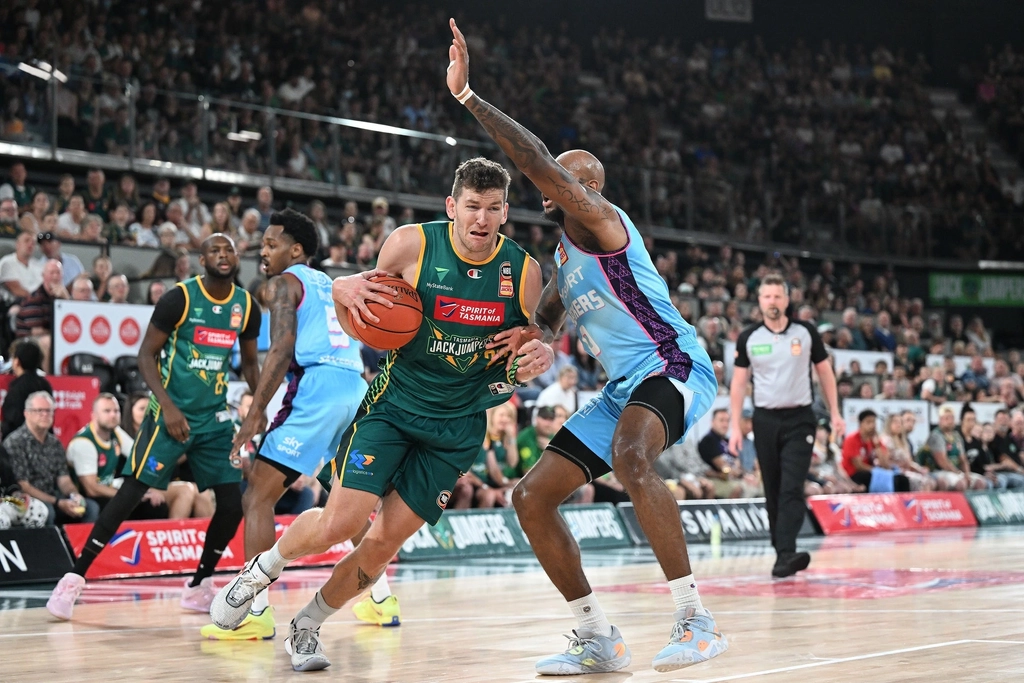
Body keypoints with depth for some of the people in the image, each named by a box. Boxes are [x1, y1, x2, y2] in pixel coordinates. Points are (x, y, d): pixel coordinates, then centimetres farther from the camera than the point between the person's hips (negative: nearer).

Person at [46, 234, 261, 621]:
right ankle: (75, 578, -3)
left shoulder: (246, 306, 4)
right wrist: (168, 407, -19)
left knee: (233, 503, -1)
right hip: (171, 412, -5)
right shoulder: (180, 298, -11)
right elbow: (146, 354, -9)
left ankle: (198, 588, 15)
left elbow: (249, 363, 18)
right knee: (131, 492, -11)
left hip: (214, 417, 5)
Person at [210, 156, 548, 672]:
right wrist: (344, 291, -23)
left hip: (458, 425, 2)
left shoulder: (523, 271, -6)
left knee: (386, 542, -1)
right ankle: (261, 569, 16)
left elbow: (521, 357, 8)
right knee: (340, 522, -15)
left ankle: (306, 627, 21)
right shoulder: (412, 244, -12)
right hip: (394, 402, -2)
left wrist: (532, 362, -16)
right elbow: (361, 325, 0)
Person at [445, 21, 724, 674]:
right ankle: (598, 640, 11)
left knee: (630, 458, -41)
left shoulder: (600, 221, -10)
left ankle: (696, 620, -35)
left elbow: (538, 162, -24)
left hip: (673, 368, -10)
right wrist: (533, 331, 1)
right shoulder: (565, 259, 18)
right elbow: (550, 315, 28)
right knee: (532, 497, 4)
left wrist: (467, 95, -25)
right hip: (623, 388, 10)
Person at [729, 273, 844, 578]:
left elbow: (825, 372, 9)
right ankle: (782, 551, 16)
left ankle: (785, 554, -21)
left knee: (792, 489, -13)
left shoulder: (806, 332, 0)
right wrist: (735, 427, -1)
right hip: (765, 419, 2)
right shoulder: (748, 338, 2)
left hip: (799, 419, -2)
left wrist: (835, 412, 4)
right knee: (772, 492, 6)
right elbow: (739, 383, 5)